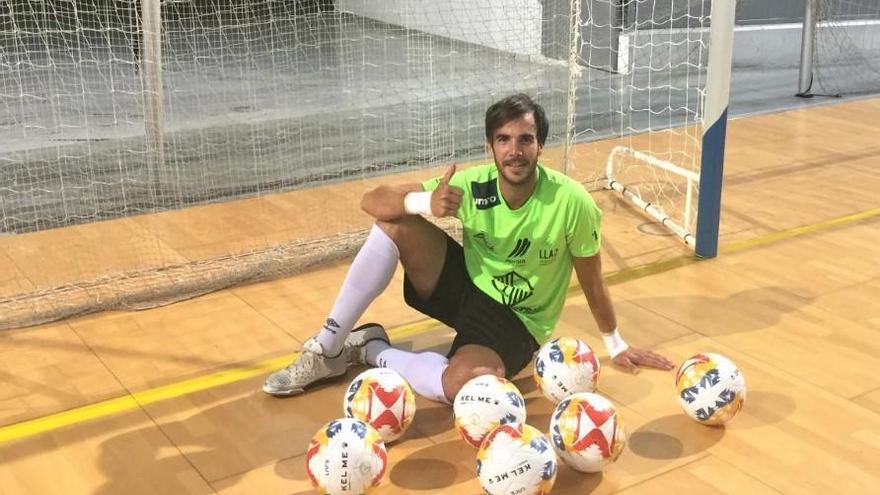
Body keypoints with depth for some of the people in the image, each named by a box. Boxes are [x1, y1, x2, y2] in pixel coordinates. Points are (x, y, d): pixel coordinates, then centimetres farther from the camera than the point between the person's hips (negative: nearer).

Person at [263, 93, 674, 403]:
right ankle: (329, 348, -11)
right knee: (394, 221, -22)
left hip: (516, 320, -3)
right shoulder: (471, 185, -18)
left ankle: (371, 349, -7)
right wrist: (424, 203, -40)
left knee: (459, 385, -37)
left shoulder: (571, 202, -24)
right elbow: (371, 201, -19)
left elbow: (592, 282, -8)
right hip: (466, 285, 3)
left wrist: (616, 346, 3)